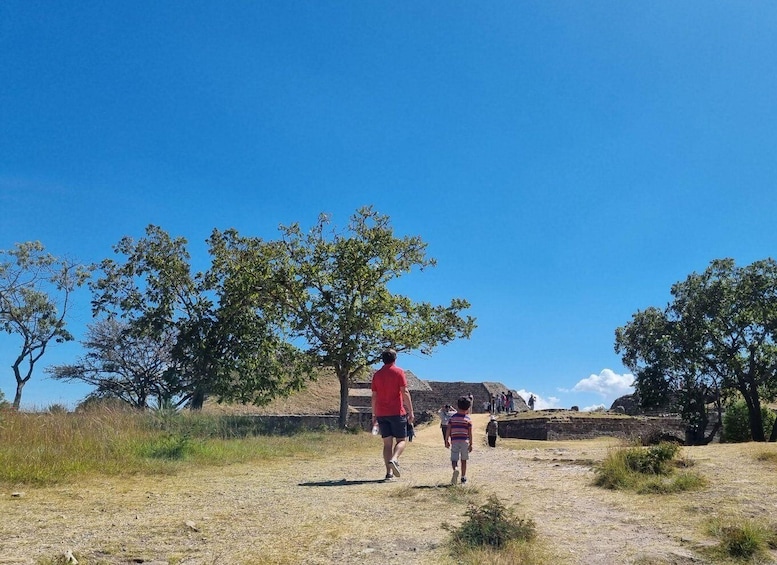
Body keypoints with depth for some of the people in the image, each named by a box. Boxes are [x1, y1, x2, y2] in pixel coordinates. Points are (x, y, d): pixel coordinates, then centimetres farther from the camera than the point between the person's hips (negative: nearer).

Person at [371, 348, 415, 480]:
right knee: (401, 440, 5)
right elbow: (405, 393, -9)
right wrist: (411, 412, -7)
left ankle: (389, 472, 0)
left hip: (381, 413, 4)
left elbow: (374, 396, 11)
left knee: (387, 443, 6)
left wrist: (374, 415, 17)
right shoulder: (398, 372, -3)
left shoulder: (377, 374, 10)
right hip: (397, 412, -4)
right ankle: (393, 459, -21)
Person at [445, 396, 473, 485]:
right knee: (463, 460, 12)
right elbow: (470, 433, -2)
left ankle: (455, 469, -31)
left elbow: (448, 430, 0)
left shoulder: (452, 417, 3)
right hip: (464, 441, 0)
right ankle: (463, 478, 16)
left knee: (454, 459, 1)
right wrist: (471, 444, 3)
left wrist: (447, 441, 7)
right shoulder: (468, 419, 0)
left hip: (454, 441, 0)